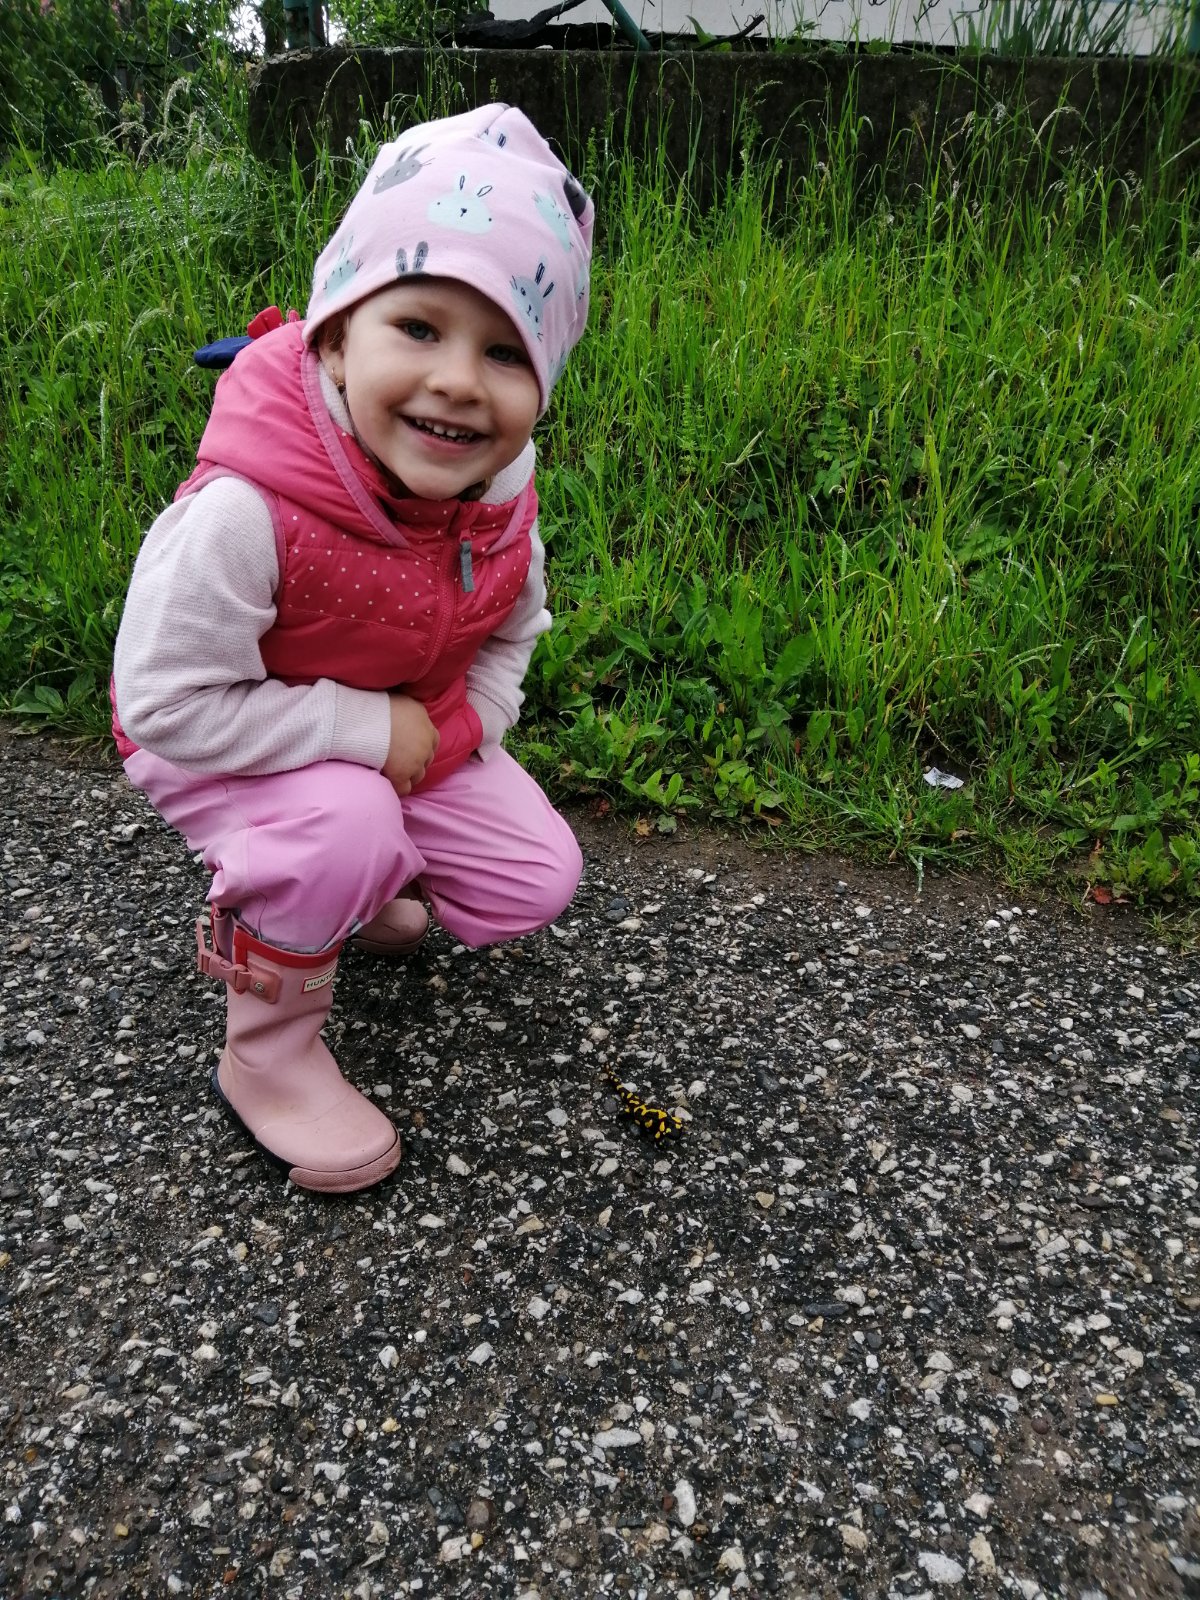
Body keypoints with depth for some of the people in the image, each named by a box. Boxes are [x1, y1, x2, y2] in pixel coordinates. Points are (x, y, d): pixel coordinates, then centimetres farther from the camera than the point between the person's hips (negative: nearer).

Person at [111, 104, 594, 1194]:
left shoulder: (500, 490, -17)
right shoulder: (246, 512, -38)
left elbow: (511, 625, 3)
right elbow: (167, 703, -31)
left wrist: (459, 728, -13)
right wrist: (369, 729, -29)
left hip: (411, 736, 6)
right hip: (217, 744, -5)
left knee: (535, 883, -3)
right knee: (344, 822, -36)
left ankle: (345, 886, 25)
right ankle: (268, 1055, -8)